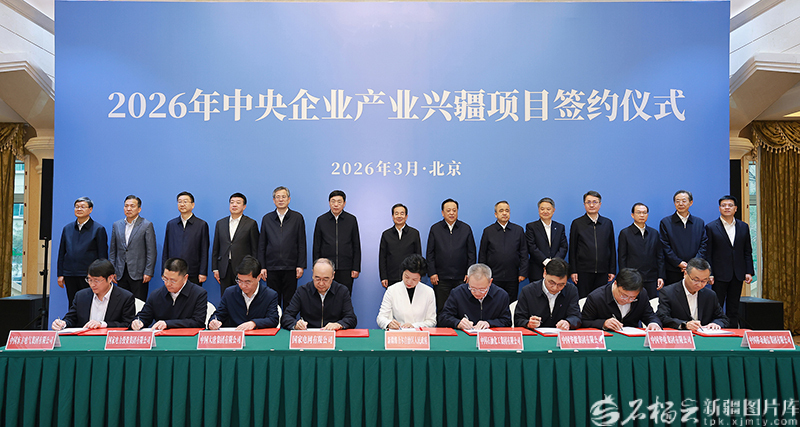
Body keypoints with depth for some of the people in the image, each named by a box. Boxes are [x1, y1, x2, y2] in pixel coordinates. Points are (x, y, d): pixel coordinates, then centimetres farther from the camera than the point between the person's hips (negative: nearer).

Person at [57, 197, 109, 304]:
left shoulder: (99, 229, -1)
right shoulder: (67, 228, 13)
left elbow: (102, 256, -3)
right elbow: (61, 253, 17)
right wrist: (60, 274, 10)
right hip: (69, 275, 5)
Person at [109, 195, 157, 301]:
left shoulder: (147, 225, -3)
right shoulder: (116, 225, 11)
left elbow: (151, 251, -5)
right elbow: (112, 250, 14)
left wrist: (148, 272, -11)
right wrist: (112, 271, 8)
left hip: (138, 274, -4)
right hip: (121, 273, 4)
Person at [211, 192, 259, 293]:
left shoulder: (251, 224, 1)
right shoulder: (220, 223, 13)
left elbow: (255, 250, 0)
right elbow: (215, 248, 15)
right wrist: (215, 269, 8)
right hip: (224, 270, 4)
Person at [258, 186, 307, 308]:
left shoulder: (297, 217, 4)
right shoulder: (267, 218, 9)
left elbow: (302, 244, 3)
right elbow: (261, 245, 10)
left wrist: (301, 265, -4)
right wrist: (262, 267, 3)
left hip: (290, 267, -1)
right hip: (272, 267, 1)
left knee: (289, 301, 3)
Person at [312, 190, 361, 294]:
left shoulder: (351, 220, 5)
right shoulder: (321, 220, 5)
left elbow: (356, 246, 7)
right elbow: (316, 247, 8)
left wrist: (356, 268, 1)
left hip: (345, 270, 0)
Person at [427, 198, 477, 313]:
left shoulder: (466, 229, 7)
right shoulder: (435, 229, 5)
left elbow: (471, 253, 8)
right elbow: (430, 254, 6)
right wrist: (432, 273, -1)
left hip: (461, 279, 1)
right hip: (441, 279, 0)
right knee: (441, 310, 4)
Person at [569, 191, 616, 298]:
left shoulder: (608, 223, 10)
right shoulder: (577, 223, 2)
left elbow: (612, 248, 12)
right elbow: (572, 249, 2)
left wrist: (612, 270, 8)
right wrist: (573, 271, -3)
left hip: (602, 272, 2)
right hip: (583, 272, -2)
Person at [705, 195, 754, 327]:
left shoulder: (744, 227, 9)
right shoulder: (711, 227, -2)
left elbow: (747, 251, 11)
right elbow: (707, 253, -4)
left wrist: (749, 272, 3)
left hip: (738, 274, 4)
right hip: (720, 274, -4)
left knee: (733, 308, 11)